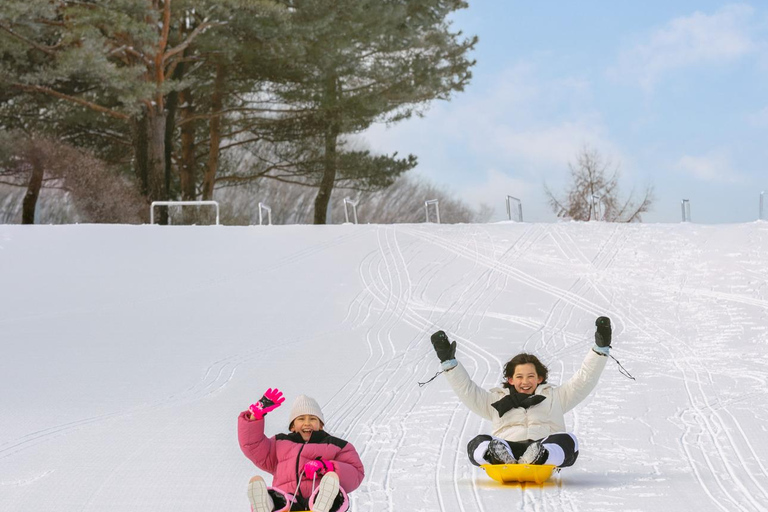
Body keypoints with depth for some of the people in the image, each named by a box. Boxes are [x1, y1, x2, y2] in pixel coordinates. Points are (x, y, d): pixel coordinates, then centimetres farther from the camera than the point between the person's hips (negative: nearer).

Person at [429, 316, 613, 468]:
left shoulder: (554, 396, 31)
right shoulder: (497, 400, 32)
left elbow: (584, 380, 27)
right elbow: (467, 390, 26)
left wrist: (600, 348, 19)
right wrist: (449, 362, 16)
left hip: (545, 447, 0)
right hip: (507, 446, 0)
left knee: (568, 441, -33)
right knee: (478, 444, -30)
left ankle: (535, 458, -59)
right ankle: (501, 458, -60)